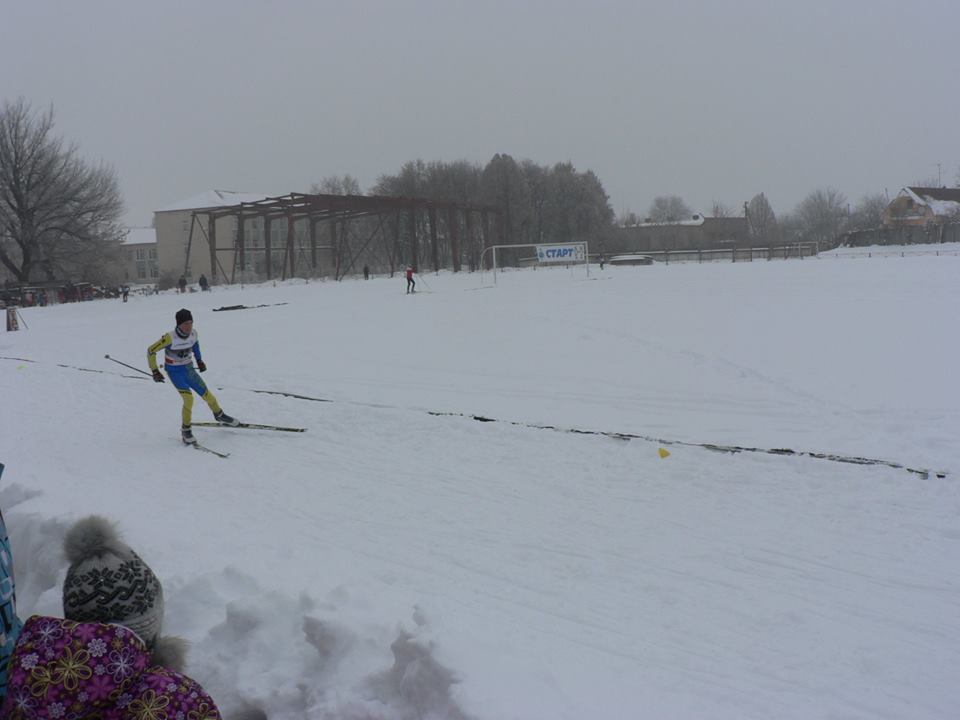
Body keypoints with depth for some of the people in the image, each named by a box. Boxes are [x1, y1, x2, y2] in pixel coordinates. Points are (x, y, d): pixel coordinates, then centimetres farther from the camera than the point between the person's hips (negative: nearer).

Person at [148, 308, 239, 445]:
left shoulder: (193, 333, -10)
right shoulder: (170, 338, -27)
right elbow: (151, 351, -16)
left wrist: (199, 360, 19)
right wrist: (155, 371, -17)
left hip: (189, 369, 5)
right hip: (175, 372, -5)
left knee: (206, 394, 7)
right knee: (188, 398, -21)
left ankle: (219, 415, 36)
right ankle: (185, 431, -4)